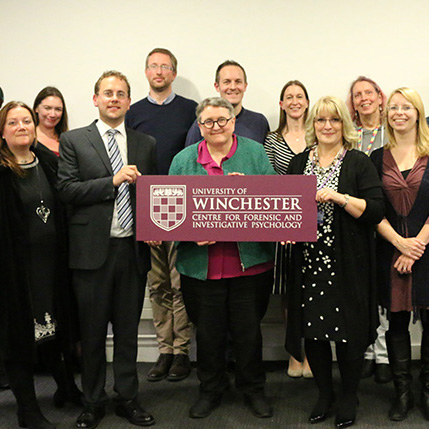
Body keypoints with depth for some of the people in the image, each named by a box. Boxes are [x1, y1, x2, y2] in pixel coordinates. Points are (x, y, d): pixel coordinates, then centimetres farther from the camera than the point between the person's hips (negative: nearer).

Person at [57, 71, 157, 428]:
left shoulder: (146, 144, 11)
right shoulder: (73, 141, 2)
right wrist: (113, 181, -16)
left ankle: (128, 399, 25)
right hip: (92, 249, -2)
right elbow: (67, 190, -7)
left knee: (128, 330, 12)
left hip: (133, 250, 2)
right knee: (93, 332, 8)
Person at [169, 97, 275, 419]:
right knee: (208, 331, 11)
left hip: (249, 262, -1)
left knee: (248, 329, 9)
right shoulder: (183, 160, 8)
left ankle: (254, 389, 30)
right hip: (201, 266, 1)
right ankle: (211, 390, 32)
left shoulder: (255, 153, 5)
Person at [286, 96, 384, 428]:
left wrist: (340, 198, -19)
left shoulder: (359, 163, -1)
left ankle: (349, 397, 23)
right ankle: (325, 393, 28)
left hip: (347, 264, -3)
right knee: (312, 328, 8)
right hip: (309, 261, 4)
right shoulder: (299, 162, 11)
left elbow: (376, 211, -8)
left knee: (348, 329, 2)